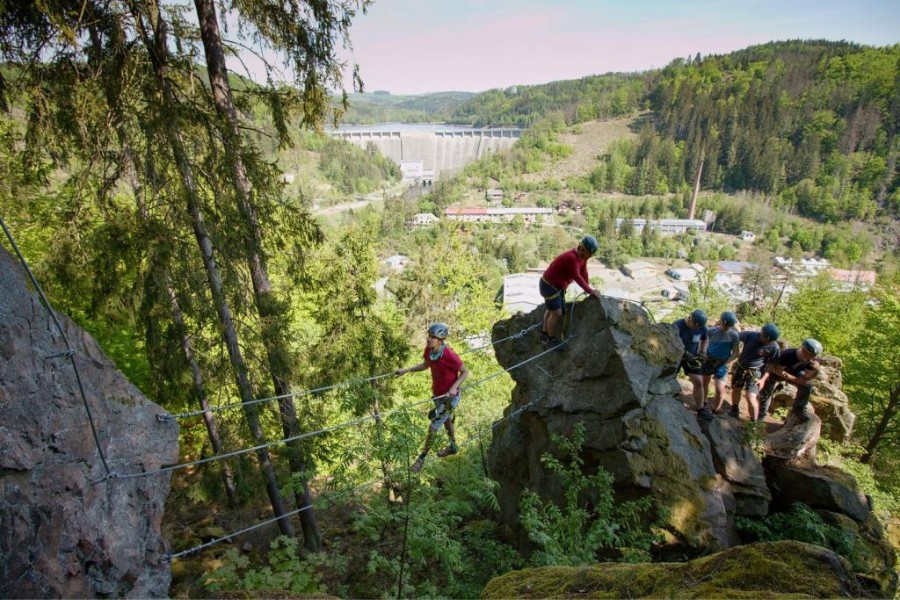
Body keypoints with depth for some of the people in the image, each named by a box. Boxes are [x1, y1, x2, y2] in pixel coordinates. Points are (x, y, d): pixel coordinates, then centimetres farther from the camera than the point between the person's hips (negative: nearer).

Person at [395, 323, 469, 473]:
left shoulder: (449, 355, -33)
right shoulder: (428, 350, -14)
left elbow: (465, 372, -18)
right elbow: (425, 365, 7)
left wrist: (454, 387, -29)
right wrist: (406, 370, 0)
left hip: (449, 396, -7)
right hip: (437, 393, 7)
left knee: (433, 428, 1)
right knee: (447, 420, 28)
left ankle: (422, 458, 21)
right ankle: (453, 447, 53)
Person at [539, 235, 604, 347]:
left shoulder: (583, 255, -5)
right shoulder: (571, 258, -33)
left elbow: (584, 273, 0)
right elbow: (577, 277, -26)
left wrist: (588, 289, 1)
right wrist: (590, 291, -18)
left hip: (558, 285, 10)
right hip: (549, 286, -10)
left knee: (552, 310, 21)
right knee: (557, 314, -2)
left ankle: (544, 334, 36)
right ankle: (551, 340, 16)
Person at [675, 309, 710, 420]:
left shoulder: (702, 328, -10)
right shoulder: (677, 326, -25)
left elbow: (706, 338, 12)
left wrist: (703, 351, -3)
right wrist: (685, 353, -37)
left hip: (692, 357, 3)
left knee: (698, 382, -4)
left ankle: (701, 409, 8)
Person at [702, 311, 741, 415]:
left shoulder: (734, 335, -12)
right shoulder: (711, 331, -10)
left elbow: (736, 353, -8)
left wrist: (725, 365, -15)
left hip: (723, 364, -1)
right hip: (709, 361, 1)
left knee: (720, 390, -4)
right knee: (704, 383, 16)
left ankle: (714, 412, 17)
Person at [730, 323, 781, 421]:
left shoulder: (774, 347, -20)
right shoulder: (750, 335, -19)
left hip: (755, 372, -3)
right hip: (740, 367, 3)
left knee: (751, 398, -12)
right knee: (735, 390, 19)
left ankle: (754, 422, 8)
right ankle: (735, 410, 46)